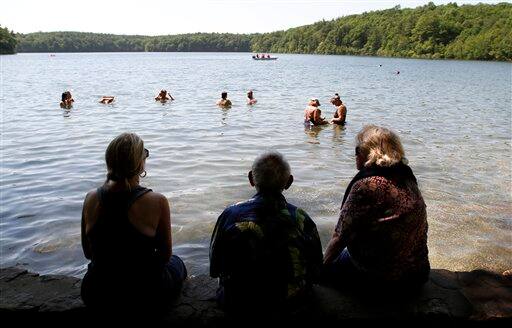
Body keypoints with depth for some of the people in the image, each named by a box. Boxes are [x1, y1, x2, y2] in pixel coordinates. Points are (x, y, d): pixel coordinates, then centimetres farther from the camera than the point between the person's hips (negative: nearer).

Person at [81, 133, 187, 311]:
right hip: (143, 296, -5)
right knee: (177, 263, 27)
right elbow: (165, 255, -9)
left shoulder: (91, 199, -10)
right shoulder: (157, 202, -23)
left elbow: (88, 253, 3)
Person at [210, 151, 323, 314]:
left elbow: (214, 267, -6)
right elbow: (316, 271, -6)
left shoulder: (230, 216, -21)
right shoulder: (302, 219, -19)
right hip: (290, 302, 2)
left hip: (238, 305, -1)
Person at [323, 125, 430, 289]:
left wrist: (323, 263, 1)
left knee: (328, 266, 11)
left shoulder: (366, 184, -20)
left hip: (382, 274, -7)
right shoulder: (407, 177, 1)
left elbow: (341, 235, -15)